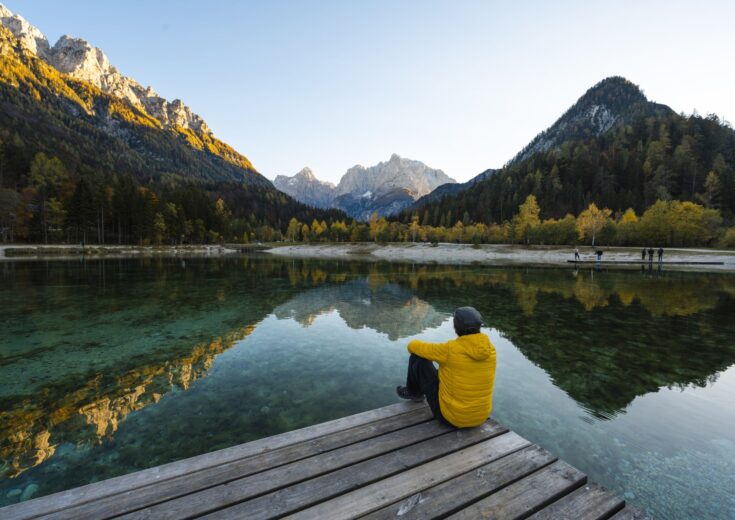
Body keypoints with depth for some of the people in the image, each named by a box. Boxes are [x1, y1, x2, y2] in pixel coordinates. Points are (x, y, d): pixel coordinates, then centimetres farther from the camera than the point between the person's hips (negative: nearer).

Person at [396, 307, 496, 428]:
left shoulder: (450, 349, -24)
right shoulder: (490, 349, -8)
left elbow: (414, 346, -10)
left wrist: (414, 345, 15)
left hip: (450, 416, -5)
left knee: (418, 357, 2)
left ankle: (413, 392, 31)